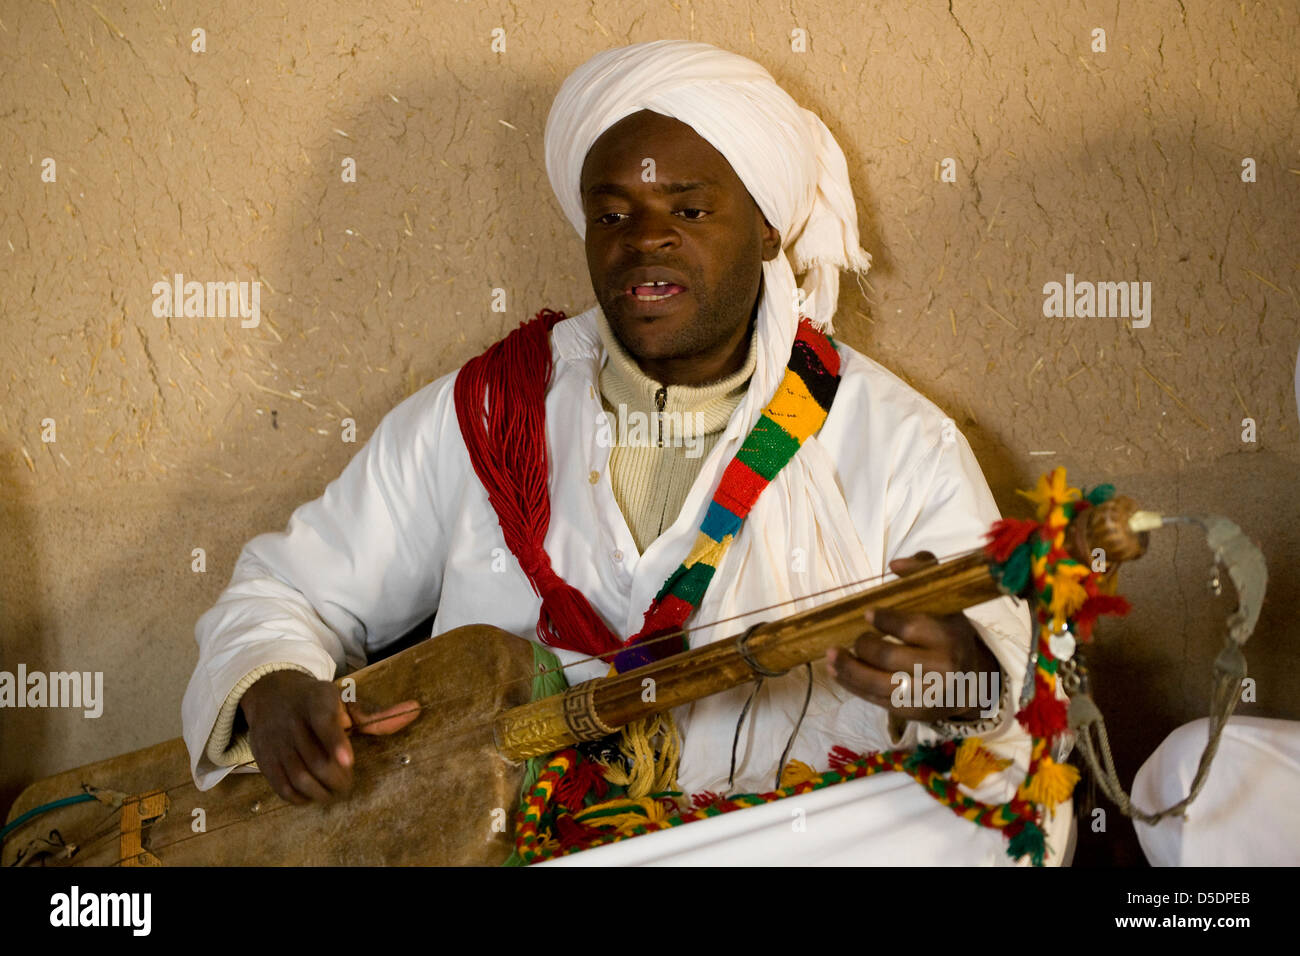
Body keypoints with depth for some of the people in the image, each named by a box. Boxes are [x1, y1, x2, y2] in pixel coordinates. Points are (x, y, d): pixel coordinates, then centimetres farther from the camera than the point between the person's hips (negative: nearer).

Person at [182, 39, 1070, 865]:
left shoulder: (899, 445, 5)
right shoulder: (473, 417, 11)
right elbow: (288, 593, 16)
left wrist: (963, 684, -24)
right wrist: (273, 688, -8)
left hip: (788, 837, 0)